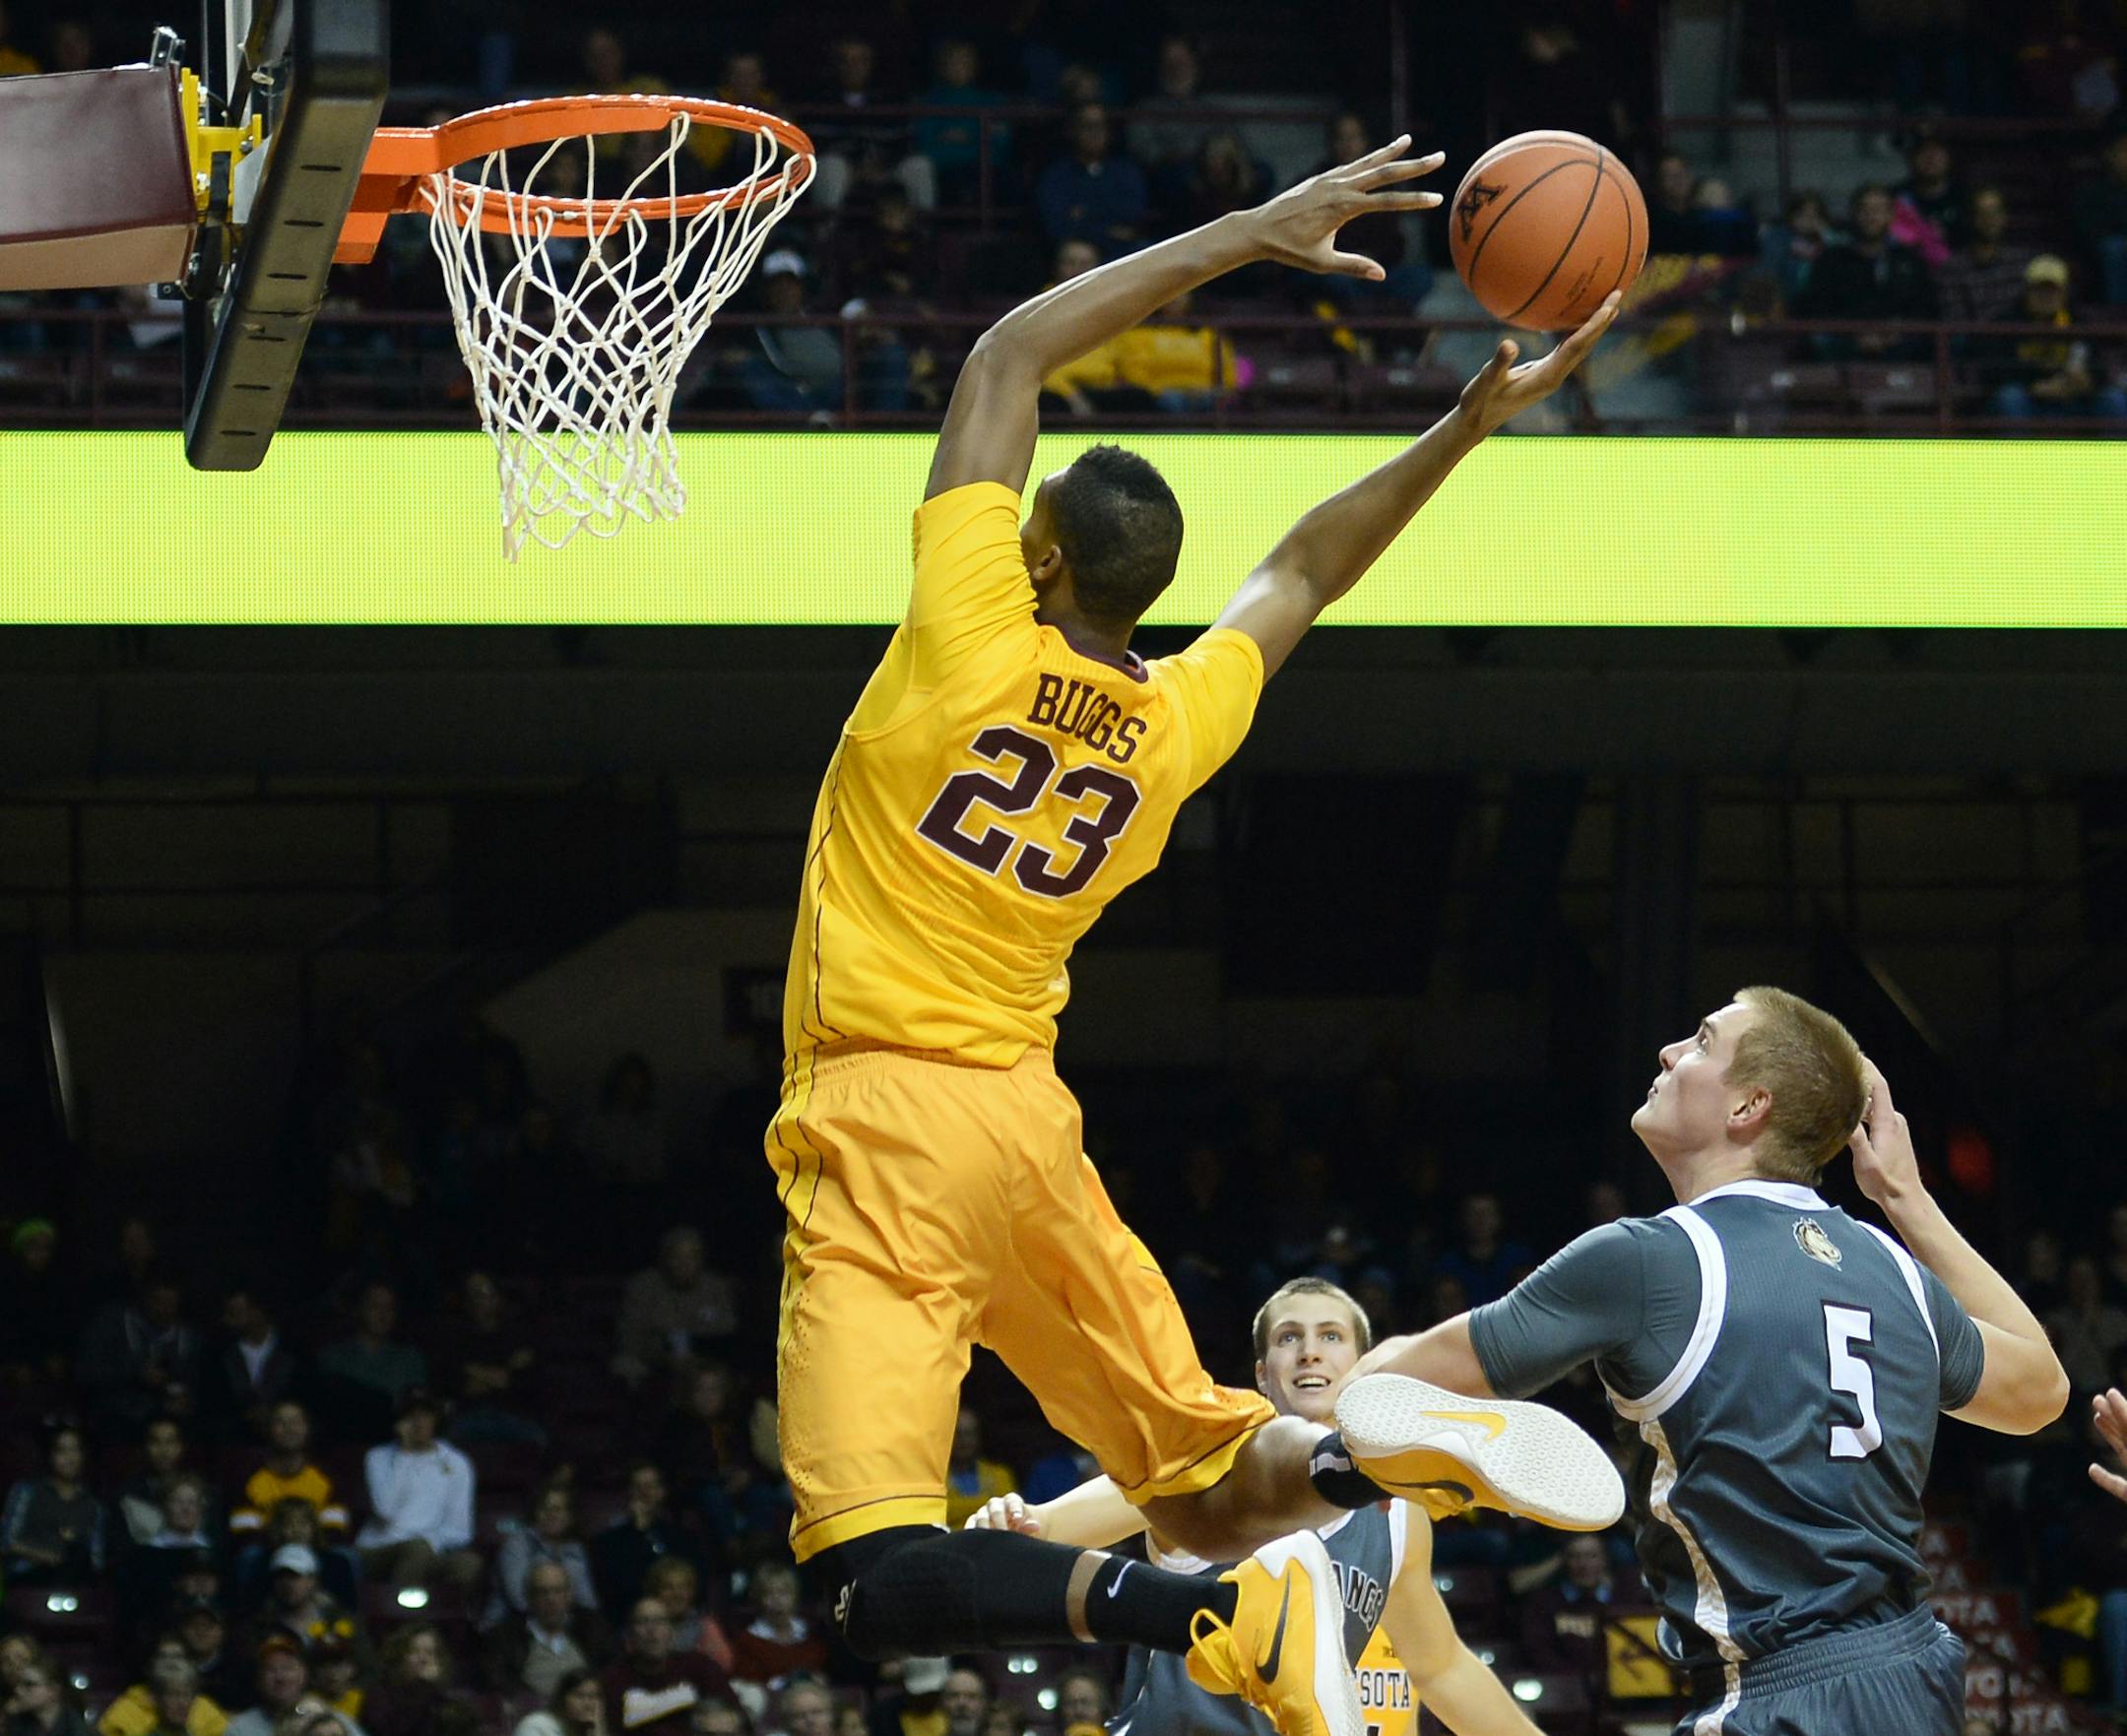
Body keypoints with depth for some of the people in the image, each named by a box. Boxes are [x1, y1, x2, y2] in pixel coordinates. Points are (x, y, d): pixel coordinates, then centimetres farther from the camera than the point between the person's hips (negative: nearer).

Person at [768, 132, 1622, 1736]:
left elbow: (1010, 353, 1)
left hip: (884, 1123, -6)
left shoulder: (970, 642, -8)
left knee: (883, 1577, -17)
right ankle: (1381, 1456, -15)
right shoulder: (1179, 725, 7)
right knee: (1203, 1461, 18)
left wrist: (1253, 235, 5)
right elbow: (1302, 576, 26)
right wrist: (1471, 425, 26)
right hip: (1028, 1122, 6)